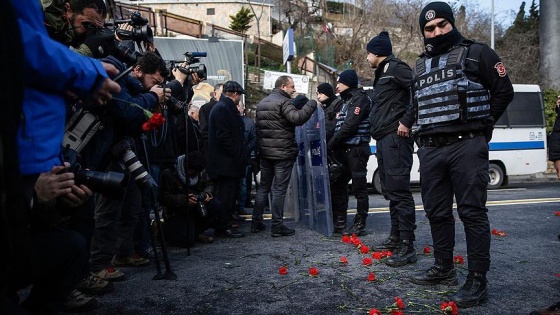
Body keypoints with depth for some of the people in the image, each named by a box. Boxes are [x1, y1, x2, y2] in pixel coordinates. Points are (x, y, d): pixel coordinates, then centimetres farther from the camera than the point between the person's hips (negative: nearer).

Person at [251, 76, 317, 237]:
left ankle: (256, 222, 19)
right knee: (279, 189, -3)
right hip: (283, 153, -8)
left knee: (263, 187, 15)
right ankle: (277, 226, 2)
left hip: (265, 152, 8)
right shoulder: (283, 102, -12)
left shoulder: (262, 103, 16)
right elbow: (297, 118, -29)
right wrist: (311, 105, -17)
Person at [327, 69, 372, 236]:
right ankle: (339, 223, 15)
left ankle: (360, 225, 5)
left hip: (356, 149, -9)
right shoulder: (345, 101, 23)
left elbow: (350, 125, -16)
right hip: (342, 150, 9)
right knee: (337, 186, 8)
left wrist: (331, 143, -13)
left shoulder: (360, 98, -5)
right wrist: (332, 146, 6)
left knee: (359, 188, -2)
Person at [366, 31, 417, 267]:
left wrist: (406, 121, -19)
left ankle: (407, 247, -9)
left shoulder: (396, 68, -5)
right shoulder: (381, 74, 25)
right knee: (390, 191, 13)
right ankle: (396, 237, 23)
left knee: (399, 190, -12)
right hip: (383, 139, 11)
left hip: (395, 138, -11)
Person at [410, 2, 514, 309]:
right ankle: (443, 268, 25)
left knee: (472, 213, -4)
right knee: (437, 212, 11)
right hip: (430, 150, 6)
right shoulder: (420, 66, 19)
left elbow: (504, 91, 3)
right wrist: (423, 137, 15)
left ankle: (477, 281, 3)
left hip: (467, 146, -6)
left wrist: (482, 123, 2)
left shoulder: (477, 53, 3)